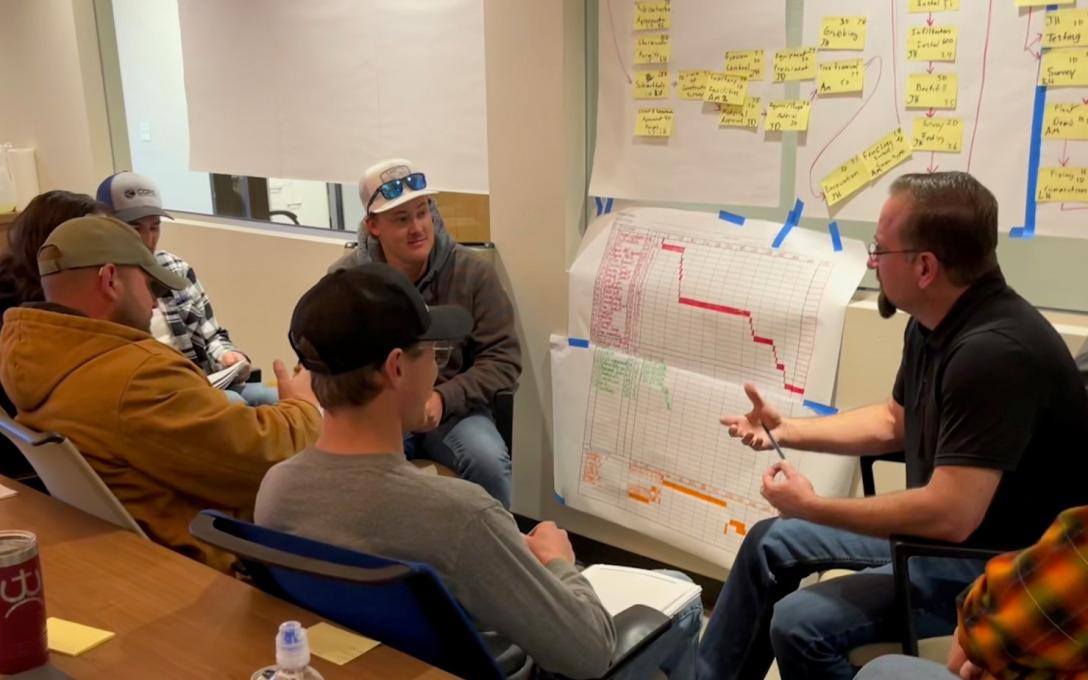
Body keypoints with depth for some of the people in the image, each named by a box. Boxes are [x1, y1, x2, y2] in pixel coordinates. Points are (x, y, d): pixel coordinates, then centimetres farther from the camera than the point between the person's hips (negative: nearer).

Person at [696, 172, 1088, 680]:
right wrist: (786, 430, 6)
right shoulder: (932, 323, -1)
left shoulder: (994, 351, -31)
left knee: (799, 623, -24)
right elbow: (894, 422, 15)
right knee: (770, 542, 13)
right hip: (942, 525, 10)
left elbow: (950, 514, -34)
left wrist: (811, 507, -22)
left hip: (1002, 563, -10)